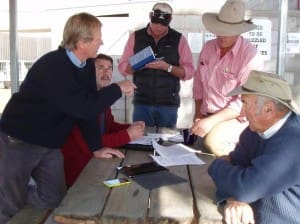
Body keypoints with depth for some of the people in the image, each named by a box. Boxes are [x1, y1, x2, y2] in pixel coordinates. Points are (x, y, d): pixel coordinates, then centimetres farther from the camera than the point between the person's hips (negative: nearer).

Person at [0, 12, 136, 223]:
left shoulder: (87, 65, -1)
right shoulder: (53, 66, -27)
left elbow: (89, 106, 3)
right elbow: (83, 107, -33)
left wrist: (96, 147, 1)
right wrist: (118, 89, -20)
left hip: (50, 144, 8)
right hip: (19, 141, -7)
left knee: (55, 199, 8)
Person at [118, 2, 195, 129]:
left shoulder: (179, 39, 1)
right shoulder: (136, 37, 4)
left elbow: (189, 71, -2)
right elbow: (123, 67, 3)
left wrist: (167, 67, -18)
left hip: (169, 103, 0)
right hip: (142, 102, 1)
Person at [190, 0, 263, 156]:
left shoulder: (250, 55, -17)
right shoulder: (208, 47, 3)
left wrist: (211, 121, -24)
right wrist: (198, 115, 4)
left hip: (235, 118, -6)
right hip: (207, 117, 6)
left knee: (212, 142, -31)